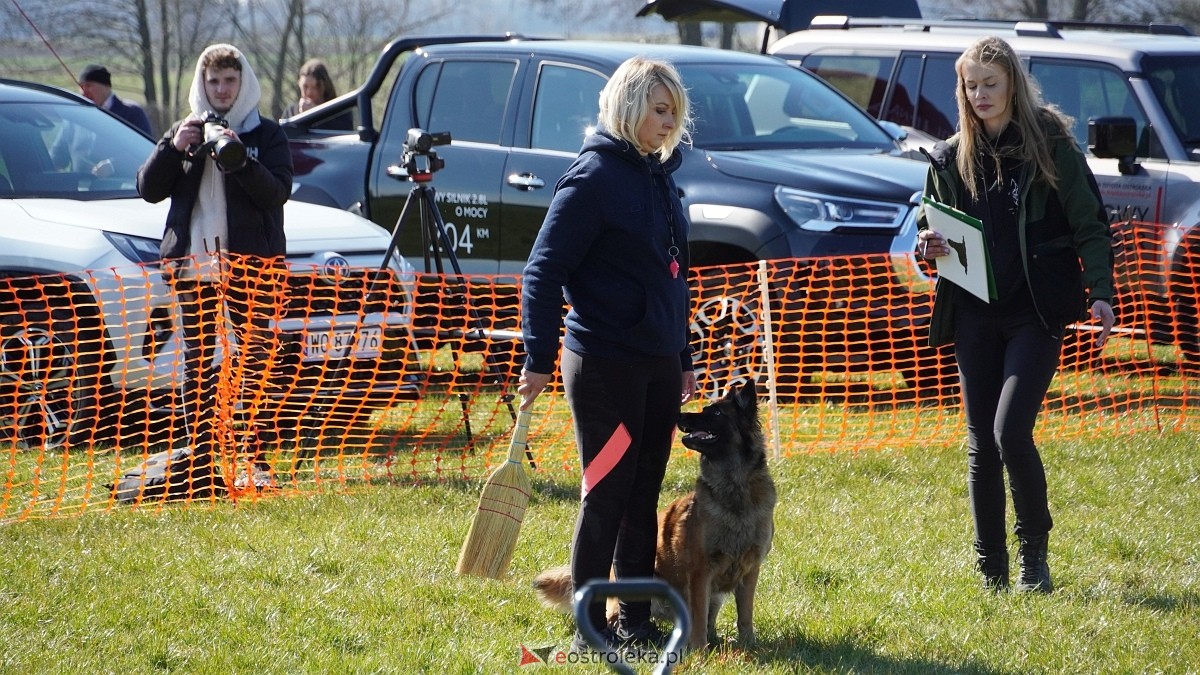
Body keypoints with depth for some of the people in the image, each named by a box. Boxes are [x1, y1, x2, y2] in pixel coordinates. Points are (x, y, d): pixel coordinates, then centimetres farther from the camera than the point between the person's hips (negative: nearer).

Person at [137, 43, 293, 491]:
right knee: (197, 364, 4)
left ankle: (257, 462, -5)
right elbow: (149, 189, 7)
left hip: (250, 263, -3)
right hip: (193, 264, 3)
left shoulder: (266, 134, 6)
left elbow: (278, 191, -8)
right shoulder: (183, 132, 15)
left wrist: (238, 159, -21)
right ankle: (200, 458, 7)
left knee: (254, 360, -5)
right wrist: (173, 148, -8)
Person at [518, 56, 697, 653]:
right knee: (607, 494, -3)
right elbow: (543, 271, -13)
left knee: (643, 496, 11)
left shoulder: (659, 175, 14)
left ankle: (636, 621, 17)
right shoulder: (595, 177, -11)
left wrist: (684, 361, 22)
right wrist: (538, 359, -17)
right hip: (604, 363, -8)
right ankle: (590, 628, 3)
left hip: (659, 363, 8)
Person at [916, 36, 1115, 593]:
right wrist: (928, 245, -4)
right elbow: (928, 225, 20)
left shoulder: (1051, 144, -2)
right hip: (974, 313, 4)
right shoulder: (951, 157, 9)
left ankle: (1034, 553, 2)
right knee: (980, 443, 5)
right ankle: (991, 573, 13)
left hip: (1036, 311, -4)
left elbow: (1089, 224, -2)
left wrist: (1101, 291, -15)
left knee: (1011, 431, -17)